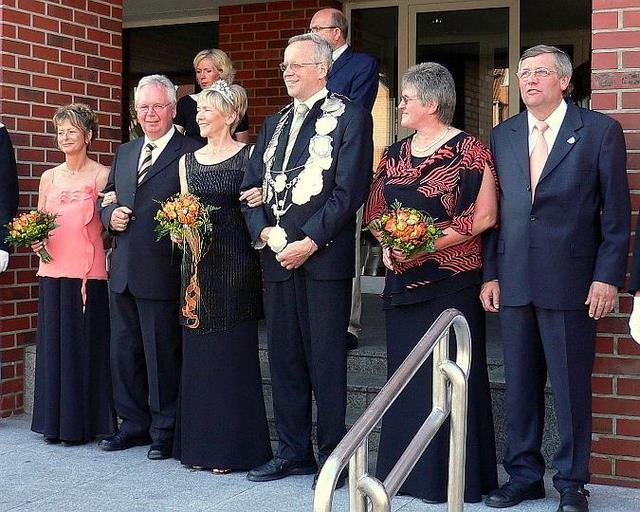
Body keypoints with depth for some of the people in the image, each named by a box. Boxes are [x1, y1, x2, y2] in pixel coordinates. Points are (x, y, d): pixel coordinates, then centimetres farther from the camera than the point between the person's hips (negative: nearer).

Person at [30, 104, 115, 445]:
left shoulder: (102, 176, -2)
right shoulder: (49, 178, 14)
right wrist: (34, 241, 1)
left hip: (88, 272, -5)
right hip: (53, 271, 5)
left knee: (84, 344, 0)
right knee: (53, 344, 8)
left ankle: (82, 422, 10)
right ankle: (55, 421, 18)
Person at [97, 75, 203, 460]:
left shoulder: (191, 152, -7)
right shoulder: (125, 153, 17)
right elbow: (108, 198, 21)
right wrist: (111, 215, 1)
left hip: (161, 273, -7)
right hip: (122, 273, 8)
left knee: (163, 354, 2)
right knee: (124, 352, 14)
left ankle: (165, 430, 14)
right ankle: (134, 424, 27)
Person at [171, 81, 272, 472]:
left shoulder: (249, 156, -2)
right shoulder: (188, 161, 14)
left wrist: (262, 196, -22)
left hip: (235, 264, -5)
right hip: (197, 263, 5)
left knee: (234, 351, 0)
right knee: (198, 352, 9)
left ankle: (234, 446, 9)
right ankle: (199, 443, 19)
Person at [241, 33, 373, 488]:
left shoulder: (349, 117, -2)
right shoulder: (275, 124, 19)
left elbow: (350, 190, -11)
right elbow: (253, 185, 15)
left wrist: (310, 242, -15)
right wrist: (263, 232, -4)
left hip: (324, 258, -6)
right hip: (277, 257, 6)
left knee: (327, 361, -1)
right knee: (284, 359, 10)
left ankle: (332, 455, 10)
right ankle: (293, 451, 21)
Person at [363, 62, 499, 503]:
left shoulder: (469, 150, -7)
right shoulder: (395, 154, 12)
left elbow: (485, 216, -13)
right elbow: (374, 210, 17)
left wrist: (426, 246, -18)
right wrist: (387, 243, -4)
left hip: (452, 281, -6)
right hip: (404, 282, 7)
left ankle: (454, 474, 10)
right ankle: (407, 468, 22)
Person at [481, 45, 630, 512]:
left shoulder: (600, 131, -1)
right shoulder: (502, 136, 12)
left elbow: (616, 212, -3)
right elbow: (493, 211, 12)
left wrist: (608, 277, -9)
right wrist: (490, 274, 6)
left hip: (571, 281, -4)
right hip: (514, 281, 4)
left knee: (572, 386, 3)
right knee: (520, 385, 11)